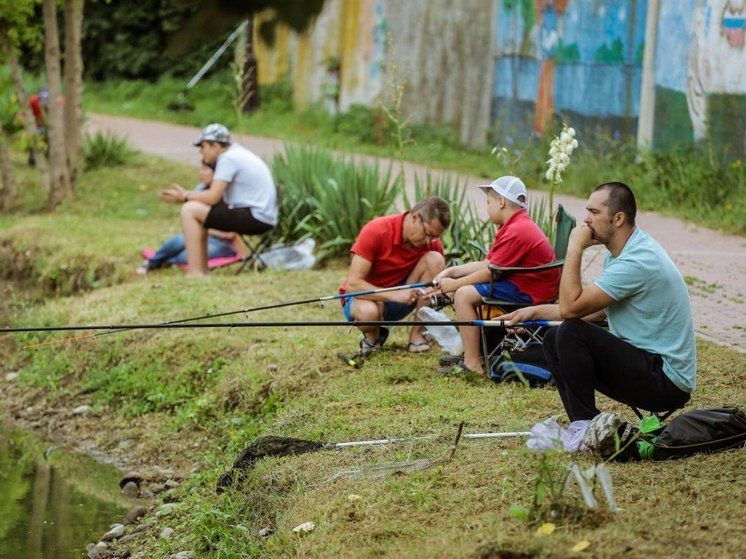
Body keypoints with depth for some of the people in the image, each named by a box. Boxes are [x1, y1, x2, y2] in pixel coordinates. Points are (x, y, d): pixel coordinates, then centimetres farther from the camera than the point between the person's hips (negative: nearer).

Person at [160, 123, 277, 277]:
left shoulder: (228, 159, -12)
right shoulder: (237, 152, 18)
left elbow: (213, 197, -19)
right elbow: (217, 195, 16)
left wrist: (185, 196, -3)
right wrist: (188, 196, 6)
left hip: (256, 218, -10)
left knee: (190, 210, -11)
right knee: (199, 209, 20)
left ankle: (195, 273, -11)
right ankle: (203, 272, 20)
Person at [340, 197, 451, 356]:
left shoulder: (431, 241, -10)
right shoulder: (376, 231, -24)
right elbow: (353, 283, -27)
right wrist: (395, 295, -38)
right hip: (365, 296, -4)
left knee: (434, 259, -19)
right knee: (368, 312, -42)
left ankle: (417, 335, -14)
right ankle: (372, 336, -3)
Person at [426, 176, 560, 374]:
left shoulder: (516, 231, -20)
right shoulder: (519, 226, 16)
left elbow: (490, 272, -20)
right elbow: (487, 264, 14)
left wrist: (454, 284, -10)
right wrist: (452, 271, 8)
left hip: (529, 293, -11)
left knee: (464, 295, -18)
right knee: (466, 290, 20)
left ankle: (473, 364, -18)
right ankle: (471, 352, 21)